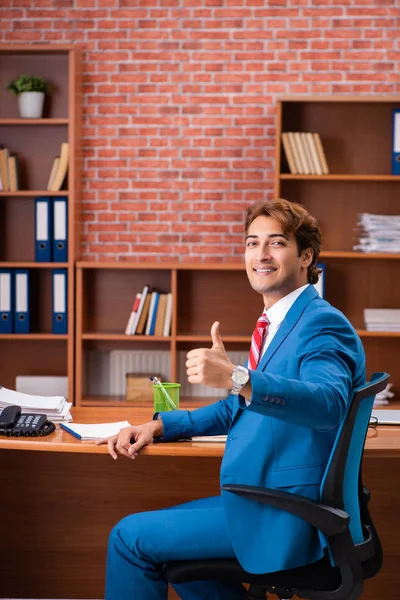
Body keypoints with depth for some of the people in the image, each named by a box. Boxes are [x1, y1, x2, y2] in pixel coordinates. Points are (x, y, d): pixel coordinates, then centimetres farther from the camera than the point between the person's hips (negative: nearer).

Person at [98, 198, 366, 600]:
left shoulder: (322, 323, -17)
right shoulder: (277, 325, 14)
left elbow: (329, 403, -36)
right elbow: (240, 407, 23)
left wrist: (236, 378, -49)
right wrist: (159, 426, 10)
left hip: (285, 520, -10)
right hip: (258, 500, 10)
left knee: (131, 537, -6)